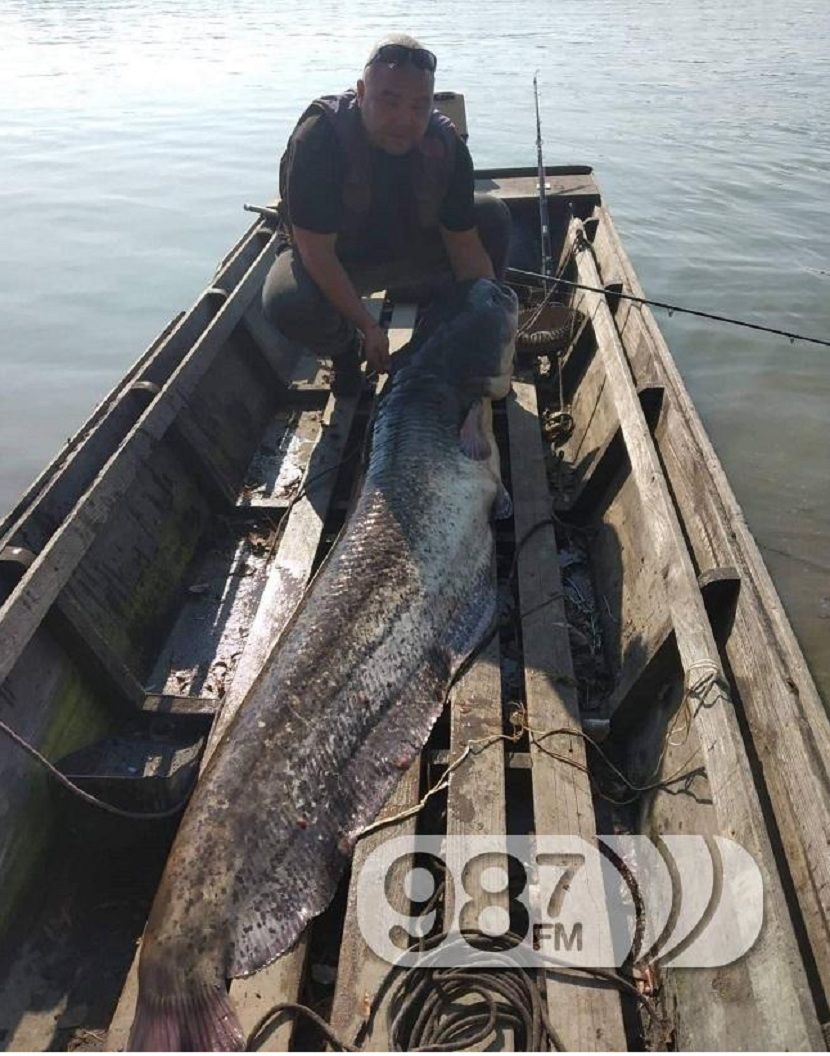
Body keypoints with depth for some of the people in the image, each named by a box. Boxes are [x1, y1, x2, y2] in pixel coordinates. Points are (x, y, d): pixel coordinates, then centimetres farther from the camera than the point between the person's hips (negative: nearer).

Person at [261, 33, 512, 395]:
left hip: (410, 249, 4)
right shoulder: (318, 139, -30)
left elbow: (467, 247, -15)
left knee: (493, 216, -8)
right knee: (288, 303, -38)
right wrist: (369, 328, -30)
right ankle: (343, 349, 0)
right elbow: (316, 252, -29)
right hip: (332, 259, -4)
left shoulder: (446, 144, -18)